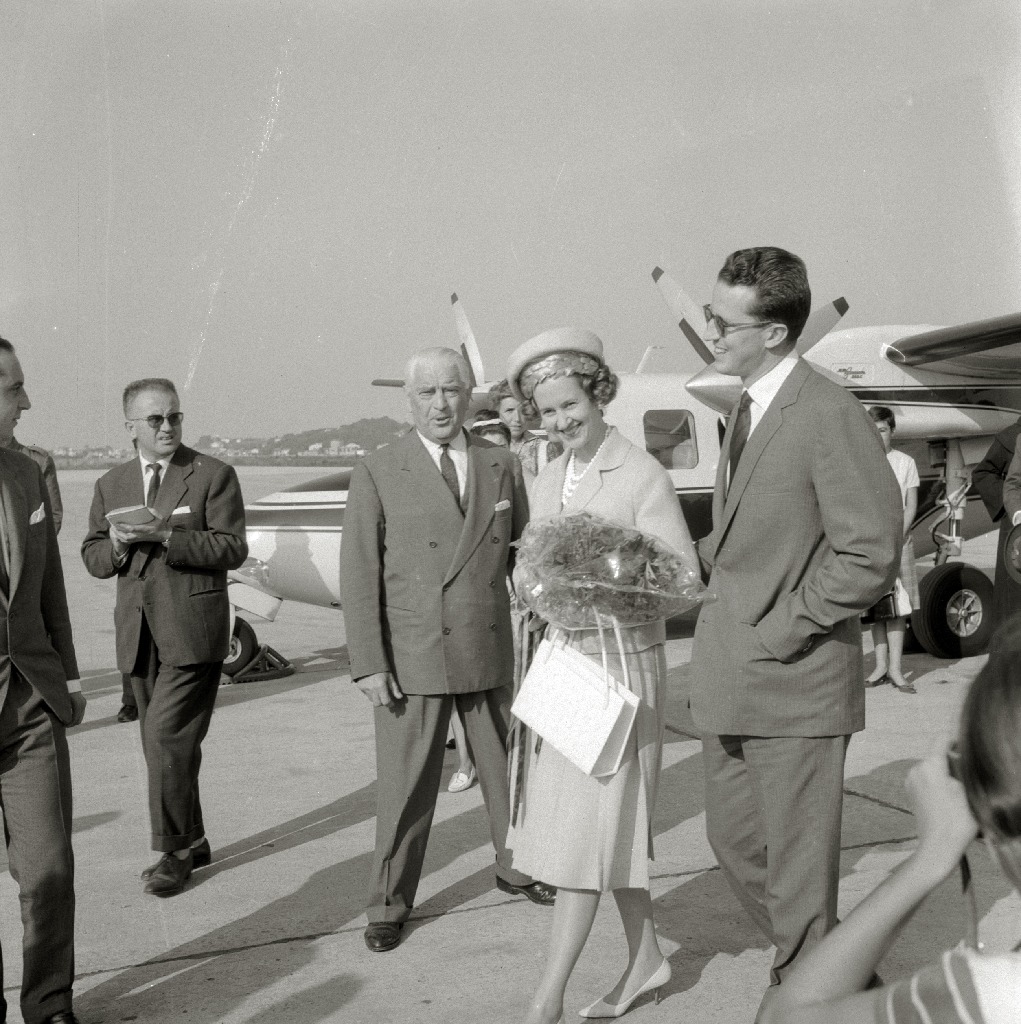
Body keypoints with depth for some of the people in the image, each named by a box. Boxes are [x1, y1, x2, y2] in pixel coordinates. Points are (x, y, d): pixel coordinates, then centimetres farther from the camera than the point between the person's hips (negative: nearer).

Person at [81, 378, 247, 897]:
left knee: (166, 737, -11)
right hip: (138, 634, 5)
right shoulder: (111, 484, 13)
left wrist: (165, 536, -21)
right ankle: (192, 842, 26)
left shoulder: (214, 475, -3)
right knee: (168, 746, 12)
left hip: (192, 631, -5)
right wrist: (116, 545, -10)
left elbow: (232, 548, -10)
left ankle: (173, 850, 3)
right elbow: (92, 557, 13)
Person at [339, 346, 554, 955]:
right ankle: (390, 904, 21)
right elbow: (360, 574, -5)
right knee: (405, 787, 4)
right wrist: (368, 665, -10)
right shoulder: (378, 474, -3)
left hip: (491, 653, 3)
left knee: (507, 769, 17)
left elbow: (524, 556, 9)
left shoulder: (502, 467, 6)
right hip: (411, 659, -3)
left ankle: (515, 868, 40)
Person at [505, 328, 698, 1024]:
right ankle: (647, 960, 30)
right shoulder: (546, 485, 11)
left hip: (621, 666, -7)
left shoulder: (643, 476, -10)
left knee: (593, 827, -3)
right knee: (611, 828, 14)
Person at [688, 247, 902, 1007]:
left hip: (795, 683, -9)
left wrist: (780, 632, -16)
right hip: (729, 682, 9)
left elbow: (870, 554, -19)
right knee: (734, 840, 20)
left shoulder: (831, 415, -16)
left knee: (799, 869, 5)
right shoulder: (748, 410, 11)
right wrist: (703, 555, 6)